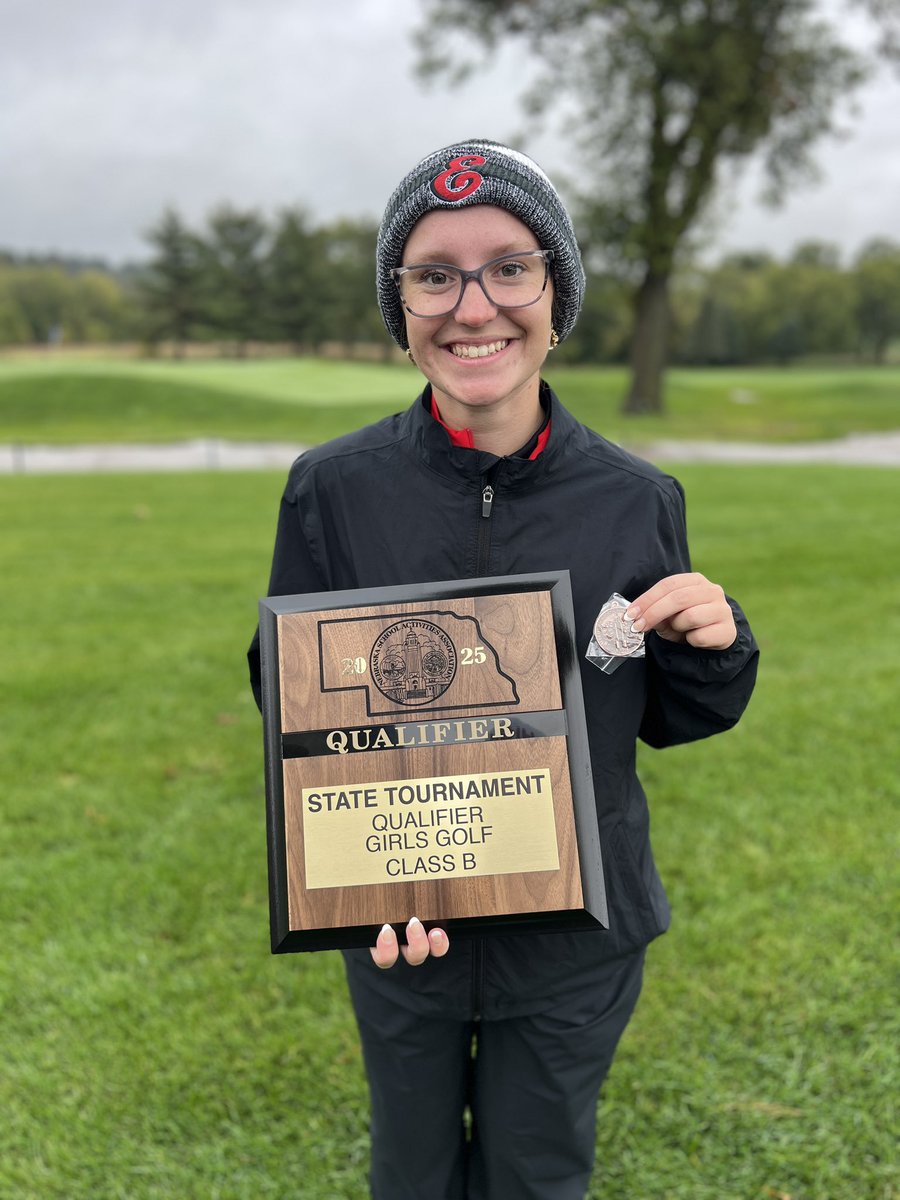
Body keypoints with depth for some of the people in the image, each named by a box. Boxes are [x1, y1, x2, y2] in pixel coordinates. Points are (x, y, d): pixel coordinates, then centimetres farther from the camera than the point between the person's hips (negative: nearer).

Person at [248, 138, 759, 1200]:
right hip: (399, 930, 0)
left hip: (578, 945, 1)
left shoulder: (637, 500, -10)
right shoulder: (332, 491, -13)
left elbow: (668, 721, 2)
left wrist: (716, 647, -20)